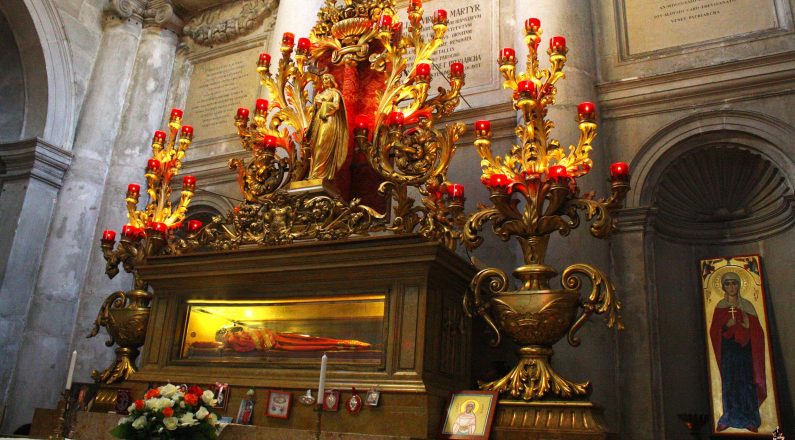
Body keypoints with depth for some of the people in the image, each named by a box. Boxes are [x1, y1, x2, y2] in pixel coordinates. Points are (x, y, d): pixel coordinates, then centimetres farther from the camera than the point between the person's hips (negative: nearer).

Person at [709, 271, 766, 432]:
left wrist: (747, 326, -17)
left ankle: (750, 420, 10)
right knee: (728, 383, 4)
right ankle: (729, 419, 12)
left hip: (744, 349, -1)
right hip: (727, 349, 1)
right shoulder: (720, 307, 4)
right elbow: (714, 331, 2)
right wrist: (726, 326, -14)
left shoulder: (747, 306, 1)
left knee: (746, 382, -1)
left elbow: (757, 331, 2)